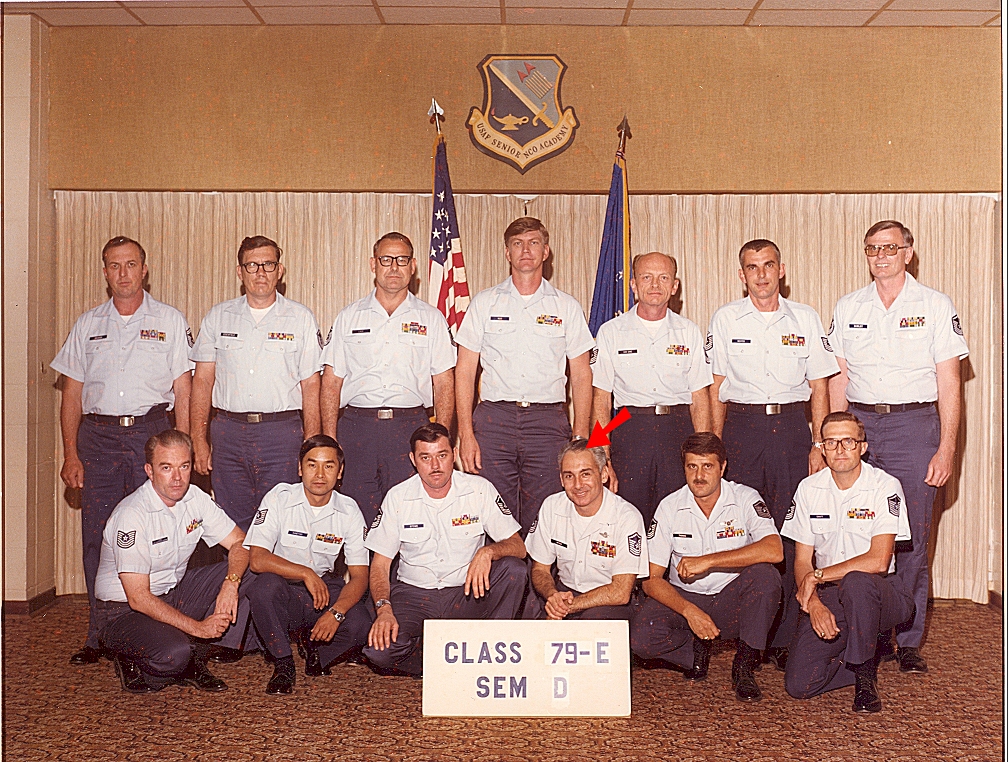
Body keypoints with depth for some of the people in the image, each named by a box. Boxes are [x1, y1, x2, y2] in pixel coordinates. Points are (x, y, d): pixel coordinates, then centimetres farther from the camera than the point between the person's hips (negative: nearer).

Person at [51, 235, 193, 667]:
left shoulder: (169, 321, 8)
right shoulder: (88, 325, 14)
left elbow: (184, 392, 5)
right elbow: (72, 395, 13)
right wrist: (71, 454, 4)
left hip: (152, 432, -2)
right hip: (98, 437, 2)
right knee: (97, 540, 1)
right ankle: (99, 638, 10)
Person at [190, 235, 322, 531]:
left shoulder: (301, 318, 5)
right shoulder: (218, 317, 10)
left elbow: (311, 385, 3)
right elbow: (202, 380, 9)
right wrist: (199, 440, 1)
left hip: (282, 432, -2)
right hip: (228, 432, 2)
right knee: (232, 526, 4)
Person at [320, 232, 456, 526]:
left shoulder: (431, 319, 10)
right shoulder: (349, 318, 12)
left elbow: (444, 383, 6)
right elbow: (331, 381, 9)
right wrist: (328, 440, 0)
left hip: (411, 427, -1)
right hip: (357, 427, 1)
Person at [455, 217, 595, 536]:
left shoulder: (566, 307, 10)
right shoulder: (484, 303, 9)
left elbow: (581, 376, 9)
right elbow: (464, 371, 7)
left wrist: (580, 438, -1)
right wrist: (466, 434, -3)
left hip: (548, 422, 0)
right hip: (494, 419, 0)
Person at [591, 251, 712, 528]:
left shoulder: (690, 333, 10)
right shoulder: (611, 332, 5)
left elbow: (700, 399, 7)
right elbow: (601, 401, 3)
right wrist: (602, 461, -5)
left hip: (679, 432, 1)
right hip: (630, 431, -1)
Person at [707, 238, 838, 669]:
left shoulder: (805, 319, 8)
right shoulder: (725, 319, 7)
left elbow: (819, 387, 8)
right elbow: (716, 388, 7)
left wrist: (819, 445, 1)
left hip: (792, 427, 1)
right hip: (742, 427, 0)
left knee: (791, 533, -3)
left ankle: (783, 638, 6)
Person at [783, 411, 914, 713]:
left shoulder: (885, 487, -11)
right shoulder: (809, 489, 2)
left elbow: (878, 561, -20)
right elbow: (802, 561, 2)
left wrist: (818, 576, -17)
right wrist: (814, 604, -16)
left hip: (879, 591, -3)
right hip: (827, 597, 3)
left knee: (856, 583, -40)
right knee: (799, 684, -15)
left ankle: (865, 674, -14)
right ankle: (866, 648, 14)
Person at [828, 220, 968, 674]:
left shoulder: (935, 306, 3)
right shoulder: (848, 308, 11)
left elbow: (949, 384, 0)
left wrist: (946, 448, -6)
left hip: (914, 423, -2)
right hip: (859, 423, 3)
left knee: (911, 540, -2)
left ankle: (909, 642, 10)